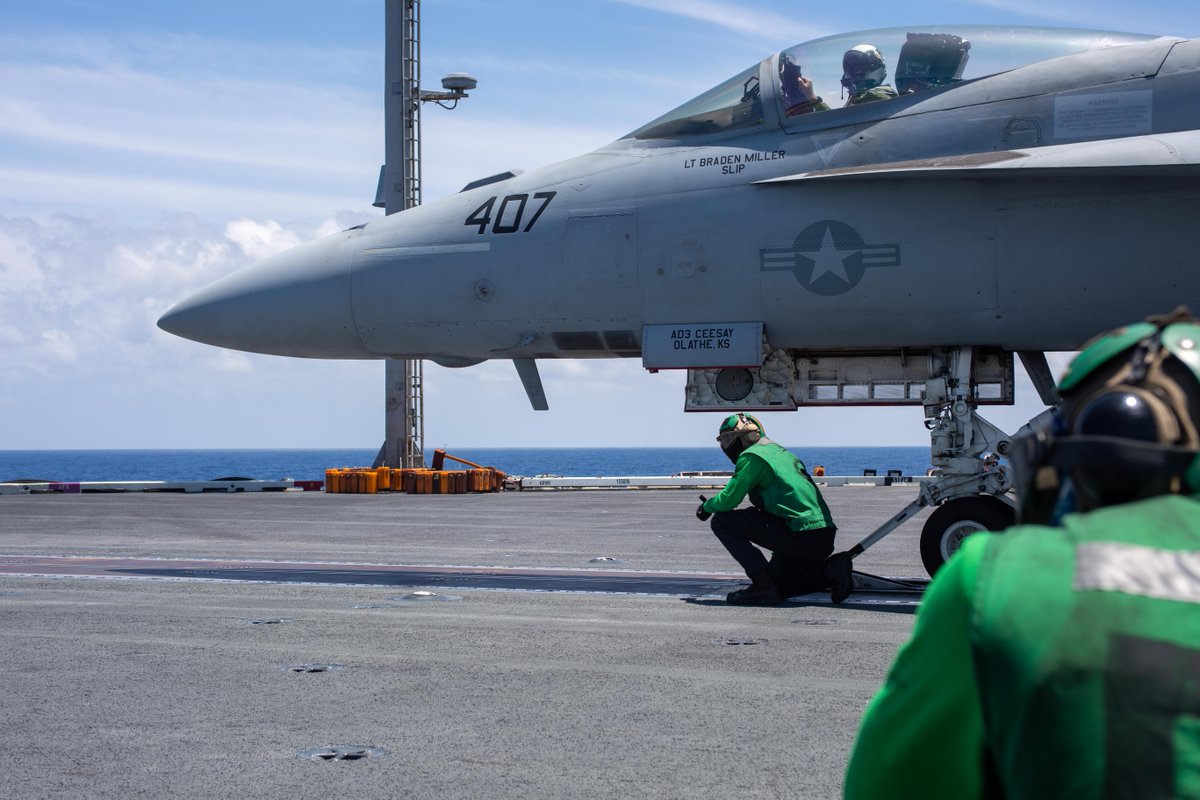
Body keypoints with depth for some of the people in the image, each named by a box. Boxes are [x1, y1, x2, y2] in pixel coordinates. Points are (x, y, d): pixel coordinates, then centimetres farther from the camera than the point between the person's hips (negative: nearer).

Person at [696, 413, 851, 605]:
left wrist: (707, 506, 14)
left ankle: (763, 586, -9)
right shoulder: (780, 452, 24)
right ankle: (830, 573, 7)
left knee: (722, 522, -3)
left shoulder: (752, 456, -4)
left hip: (799, 535, -9)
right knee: (775, 581, 27)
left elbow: (729, 499, -6)